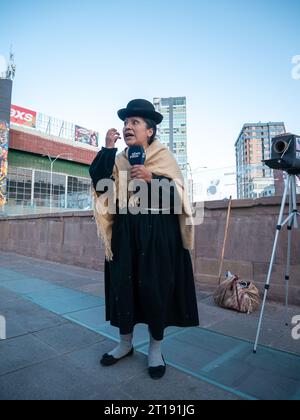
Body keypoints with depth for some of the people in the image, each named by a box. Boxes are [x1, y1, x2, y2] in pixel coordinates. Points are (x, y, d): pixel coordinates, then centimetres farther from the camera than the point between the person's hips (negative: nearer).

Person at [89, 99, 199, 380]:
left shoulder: (164, 156, 1)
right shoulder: (119, 160, 11)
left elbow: (178, 193, -8)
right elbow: (100, 185, -5)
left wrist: (152, 178, -21)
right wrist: (107, 149, -9)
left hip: (158, 233, -3)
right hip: (125, 232, 4)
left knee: (155, 287, 0)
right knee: (123, 284, 7)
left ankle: (155, 349, 21)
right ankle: (125, 343, 29)